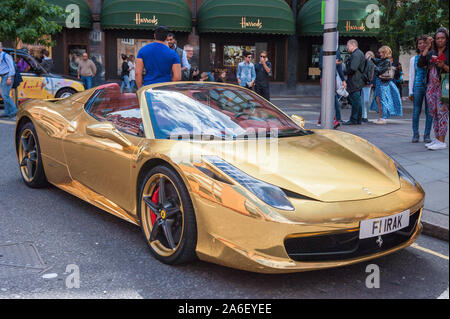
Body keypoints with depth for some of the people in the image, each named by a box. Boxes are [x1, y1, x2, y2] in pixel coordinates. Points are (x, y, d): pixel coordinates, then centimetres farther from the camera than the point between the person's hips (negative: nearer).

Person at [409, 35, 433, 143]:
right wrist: (411, 91, 6)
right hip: (418, 86, 0)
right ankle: (415, 134, 9)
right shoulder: (413, 59, 10)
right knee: (416, 111, 0)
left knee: (429, 111, 1)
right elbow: (412, 76, 10)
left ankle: (427, 135, 8)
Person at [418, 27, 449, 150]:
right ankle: (437, 139, 17)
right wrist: (427, 48, 0)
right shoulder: (431, 52, 14)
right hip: (431, 86, 6)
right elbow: (420, 64, 1)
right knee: (434, 114, 9)